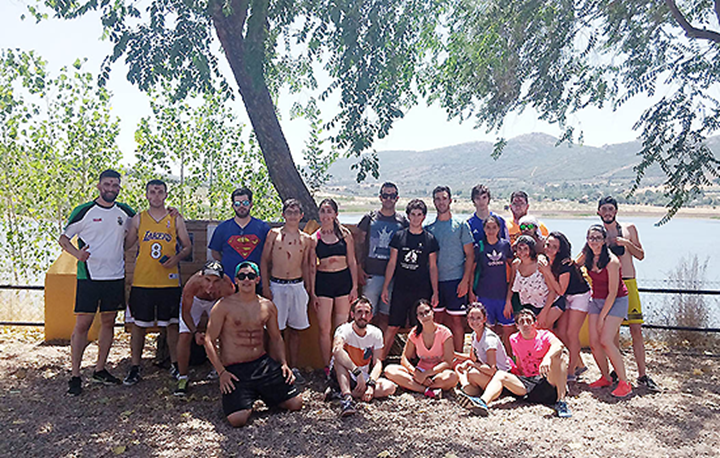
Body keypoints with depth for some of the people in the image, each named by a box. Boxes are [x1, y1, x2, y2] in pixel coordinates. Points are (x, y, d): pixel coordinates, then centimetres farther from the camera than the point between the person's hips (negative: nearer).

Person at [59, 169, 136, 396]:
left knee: (109, 322, 9)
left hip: (115, 277, 4)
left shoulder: (125, 212, 8)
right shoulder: (84, 211, -2)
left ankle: (100, 369, 22)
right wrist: (77, 253, -17)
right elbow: (64, 237, 4)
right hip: (89, 276, -4)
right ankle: (75, 375, 7)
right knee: (83, 324, -2)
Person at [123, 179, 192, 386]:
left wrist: (176, 258, -9)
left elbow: (187, 246, 8)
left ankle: (175, 364, 20)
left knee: (172, 323, 5)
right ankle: (135, 368, 15)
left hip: (169, 281, 0)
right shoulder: (138, 219, 8)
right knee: (138, 324, 4)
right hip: (142, 281, 1)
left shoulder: (176, 219, 6)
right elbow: (126, 244, 12)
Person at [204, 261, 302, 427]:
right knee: (237, 419, -22)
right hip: (234, 369, -4)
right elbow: (209, 340, -5)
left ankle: (262, 394, 24)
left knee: (296, 403, -3)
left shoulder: (268, 306, 7)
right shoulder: (224, 306, -5)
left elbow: (276, 338, 19)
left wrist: (283, 363, 5)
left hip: (263, 363, 4)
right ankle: (245, 400, 14)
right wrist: (221, 372, -13)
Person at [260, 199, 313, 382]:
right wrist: (265, 287, -5)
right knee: (276, 329, 0)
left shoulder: (306, 239, 8)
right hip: (276, 285, -2)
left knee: (295, 329, 8)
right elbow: (264, 261, 2)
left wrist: (308, 289, 11)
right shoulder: (274, 234, 1)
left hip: (297, 286, 2)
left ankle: (294, 367, 17)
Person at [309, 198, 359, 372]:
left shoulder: (345, 234, 3)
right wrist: (313, 292, 1)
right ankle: (327, 367, 13)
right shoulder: (314, 238, 2)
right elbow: (312, 266, 5)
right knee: (324, 328, 1)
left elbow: (352, 262, 6)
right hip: (323, 282, 0)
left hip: (344, 280, 1)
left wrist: (354, 287, 1)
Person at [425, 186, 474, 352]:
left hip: (455, 280, -3)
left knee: (457, 320, 0)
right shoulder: (429, 227, 9)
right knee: (437, 321, 8)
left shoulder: (461, 225, 2)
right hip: (434, 281, 3)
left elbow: (470, 255, 0)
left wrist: (465, 280, -9)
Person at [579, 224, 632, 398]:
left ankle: (624, 383, -7)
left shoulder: (612, 261, -21)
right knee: (594, 342, -2)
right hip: (596, 300, 6)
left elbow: (612, 293, -19)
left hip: (616, 301, -6)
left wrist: (602, 317, -15)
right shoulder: (587, 256, -2)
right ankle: (605, 377, 18)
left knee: (606, 340, -18)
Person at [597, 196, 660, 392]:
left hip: (628, 282, 0)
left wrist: (627, 243, -7)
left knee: (636, 329, -3)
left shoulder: (629, 229, 8)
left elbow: (641, 255, 10)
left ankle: (642, 374, 5)